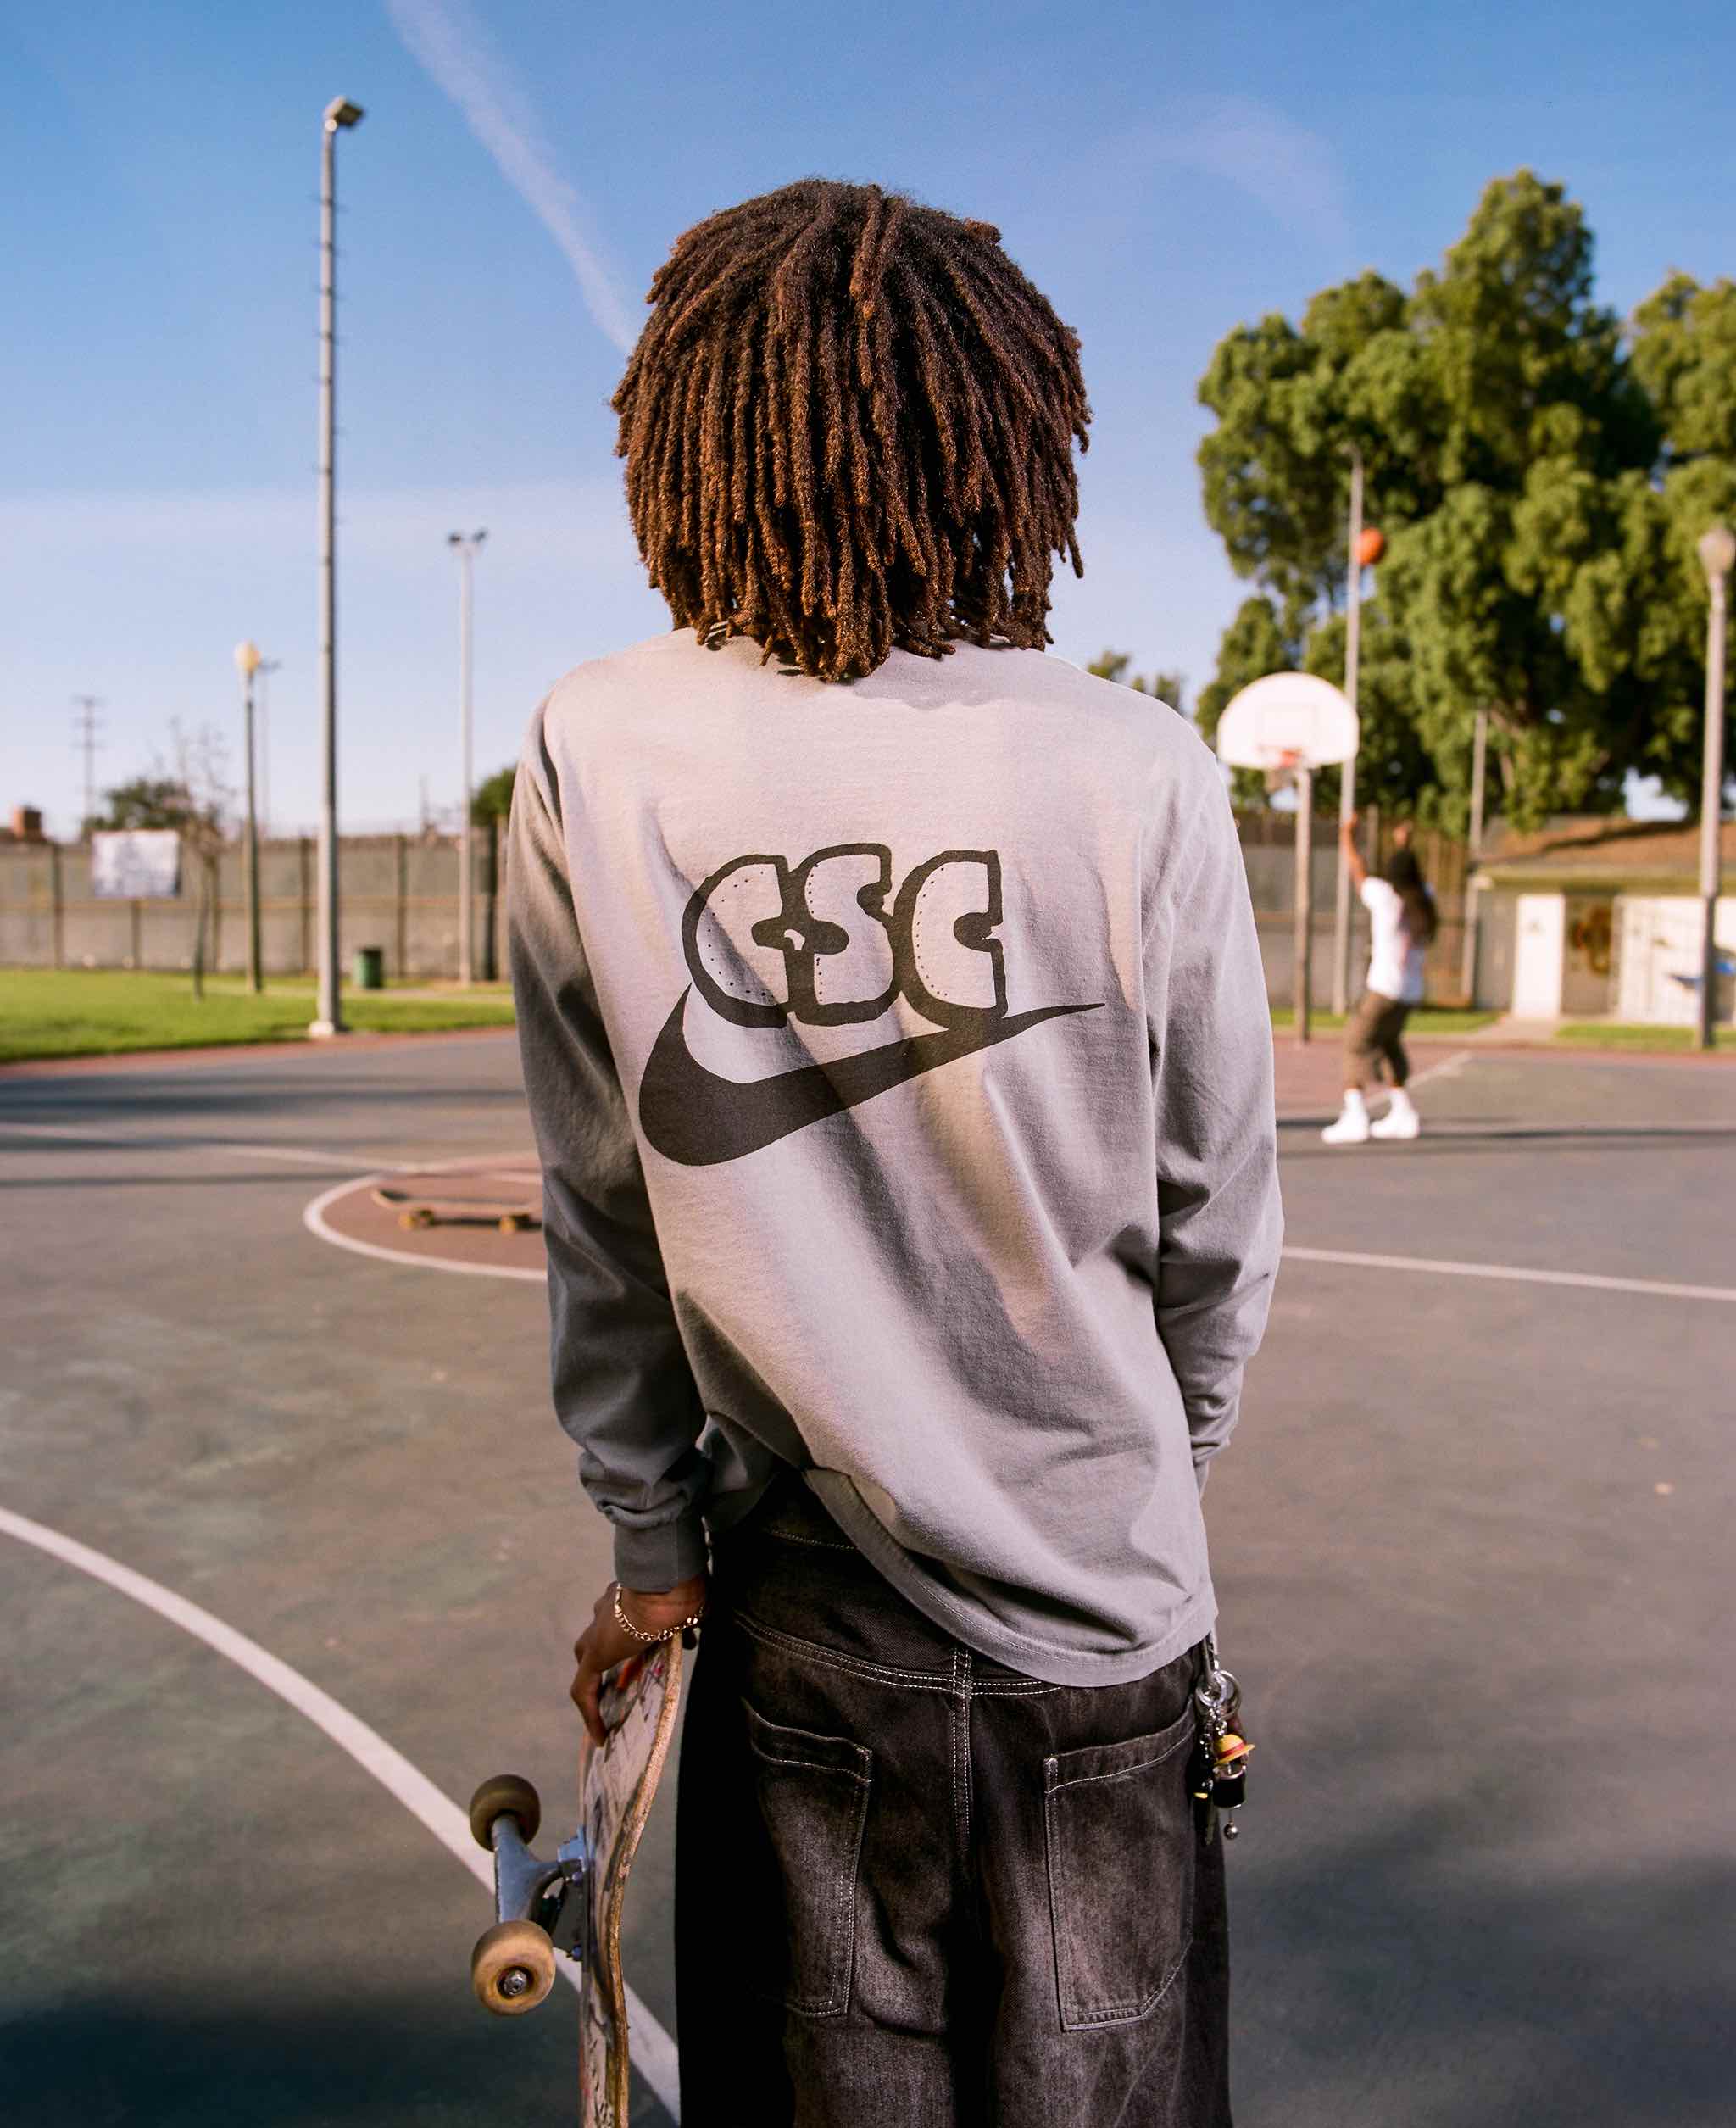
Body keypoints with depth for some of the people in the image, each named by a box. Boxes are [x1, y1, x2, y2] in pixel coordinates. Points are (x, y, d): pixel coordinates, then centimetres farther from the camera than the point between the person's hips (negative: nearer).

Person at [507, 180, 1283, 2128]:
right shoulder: (1137, 771, -13)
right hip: (1103, 1621, 0)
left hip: (798, 1622, 1)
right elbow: (1216, 1226, -3)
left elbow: (600, 1213, -4)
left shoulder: (591, 761, -11)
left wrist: (649, 1535, 9)